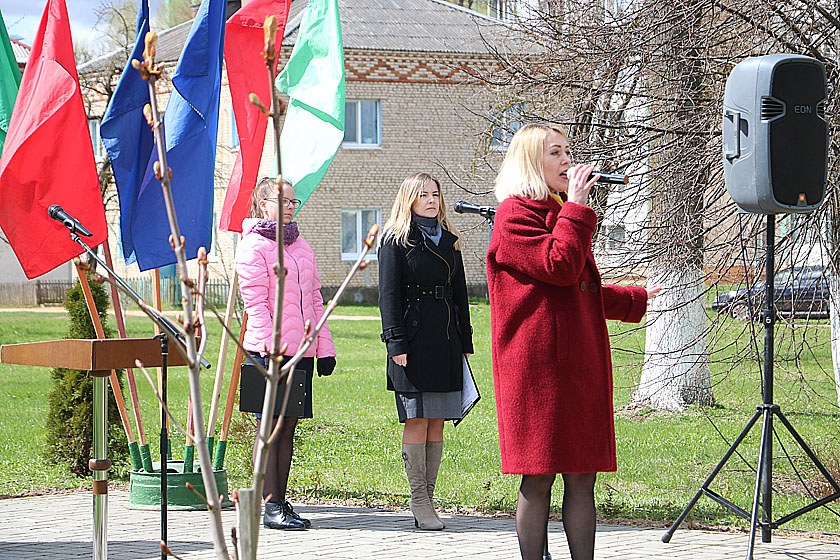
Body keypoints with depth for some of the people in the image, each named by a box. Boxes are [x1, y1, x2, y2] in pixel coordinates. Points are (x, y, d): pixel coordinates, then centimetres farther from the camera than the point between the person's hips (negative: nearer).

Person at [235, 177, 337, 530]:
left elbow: (315, 300, 20)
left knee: (288, 425, 8)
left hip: (301, 350, 7)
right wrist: (270, 346, -18)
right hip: (270, 351, -7)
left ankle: (280, 501, 13)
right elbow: (255, 303, -10)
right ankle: (271, 507, -3)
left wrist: (324, 347, 13)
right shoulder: (253, 246, -4)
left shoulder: (301, 246, 19)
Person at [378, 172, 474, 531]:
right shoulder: (396, 240, 0)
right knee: (417, 420, -6)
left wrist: (465, 342, 13)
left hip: (446, 340, 6)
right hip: (414, 342, -6)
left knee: (437, 422, 5)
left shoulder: (449, 240, 17)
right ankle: (420, 503, -1)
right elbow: (389, 294, -6)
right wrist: (396, 343, -14)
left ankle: (427, 499, 9)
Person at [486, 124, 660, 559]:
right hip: (539, 364, -8)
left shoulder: (562, 215, 24)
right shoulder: (515, 213, -5)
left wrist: (636, 299, 42)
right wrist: (576, 208, -11)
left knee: (582, 477, 5)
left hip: (581, 361, 8)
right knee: (540, 477, -6)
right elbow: (559, 267, -19)